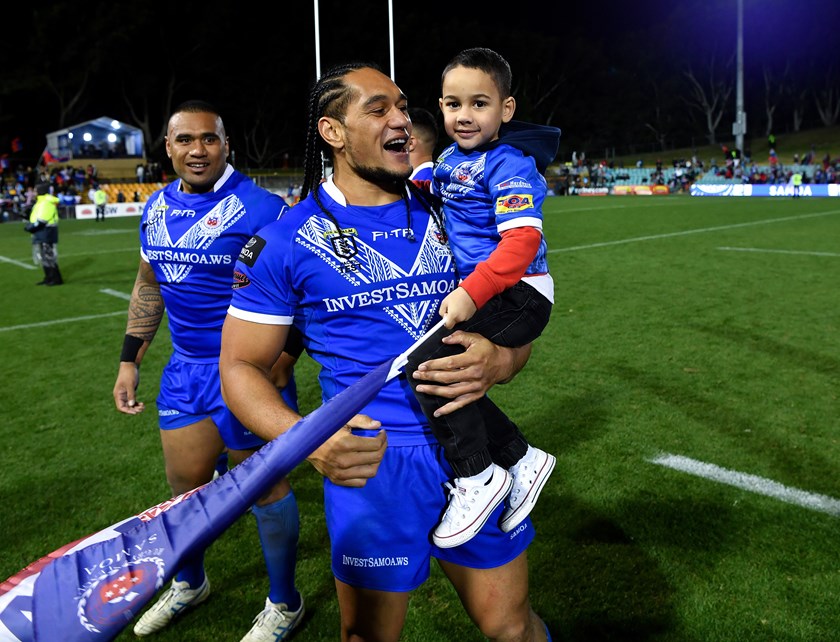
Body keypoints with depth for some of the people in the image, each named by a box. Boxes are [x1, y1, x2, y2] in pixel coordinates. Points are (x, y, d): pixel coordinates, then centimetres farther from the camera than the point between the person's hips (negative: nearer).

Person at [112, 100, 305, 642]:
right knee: (185, 484, 19)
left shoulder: (260, 208, -16)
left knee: (265, 487, 7)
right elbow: (149, 286, 18)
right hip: (185, 368, 7)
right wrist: (129, 362, 17)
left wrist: (282, 358, -26)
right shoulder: (156, 209, 7)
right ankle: (189, 584, 46)